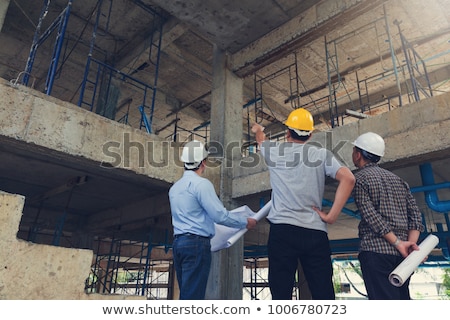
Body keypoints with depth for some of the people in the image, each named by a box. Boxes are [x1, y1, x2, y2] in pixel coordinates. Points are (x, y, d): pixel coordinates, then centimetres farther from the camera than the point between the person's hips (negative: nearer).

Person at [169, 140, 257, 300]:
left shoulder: (175, 187, 17)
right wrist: (245, 222, -1)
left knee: (185, 292, 13)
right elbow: (219, 215, -15)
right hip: (196, 244, -8)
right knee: (193, 295, -5)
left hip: (178, 242, 9)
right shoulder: (201, 183, -10)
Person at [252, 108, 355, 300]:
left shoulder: (274, 151, 10)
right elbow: (348, 178, -6)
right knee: (324, 295, 6)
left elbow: (261, 140, 34)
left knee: (281, 295, 1)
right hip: (315, 232, 1)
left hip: (282, 230, 0)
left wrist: (258, 131, 57)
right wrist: (332, 216, -3)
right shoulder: (322, 154, 8)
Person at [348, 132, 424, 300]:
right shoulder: (397, 179, 20)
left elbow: (371, 216, -12)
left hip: (375, 250, -7)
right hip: (401, 255, 7)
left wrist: (398, 243, -11)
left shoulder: (359, 178, -1)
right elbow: (415, 214, 9)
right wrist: (411, 243, -1)